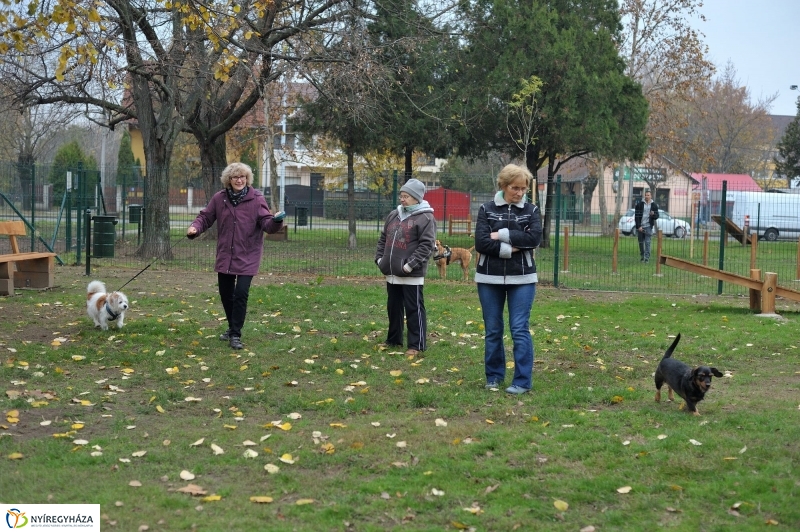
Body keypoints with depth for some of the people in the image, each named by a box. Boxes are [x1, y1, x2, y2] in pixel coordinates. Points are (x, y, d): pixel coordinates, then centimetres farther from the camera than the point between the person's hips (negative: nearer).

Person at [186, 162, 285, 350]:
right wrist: (195, 228, -15)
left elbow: (266, 223, -13)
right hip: (225, 255, 4)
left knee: (241, 293, -13)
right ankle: (232, 328, 37)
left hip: (247, 256, -4)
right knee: (225, 293, 14)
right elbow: (205, 217, 6)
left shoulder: (256, 198, -9)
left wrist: (275, 221, -35)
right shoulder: (219, 198, 0)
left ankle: (235, 335, -2)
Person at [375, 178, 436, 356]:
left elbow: (427, 245, -16)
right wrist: (379, 258, 7)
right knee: (393, 308, 17)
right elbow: (383, 238, 21)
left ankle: (416, 345, 3)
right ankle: (393, 340, 30)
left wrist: (411, 264, -21)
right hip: (392, 273, 8)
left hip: (412, 275, -8)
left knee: (414, 309, -2)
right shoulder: (393, 215, 14)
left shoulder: (425, 218, -10)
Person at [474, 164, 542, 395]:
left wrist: (502, 235, -14)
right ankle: (494, 377, 20)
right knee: (493, 329, 8)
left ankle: (523, 381, 0)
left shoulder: (531, 210, 3)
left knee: (520, 329, -4)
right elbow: (481, 242, -10)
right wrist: (511, 249, -16)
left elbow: (534, 238, -14)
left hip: (522, 278, -1)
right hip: (490, 277, 1)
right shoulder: (487, 209, 1)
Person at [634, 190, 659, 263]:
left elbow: (657, 216, 10)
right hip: (640, 226, 1)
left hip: (648, 226, -1)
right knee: (641, 242, 7)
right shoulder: (639, 204, 0)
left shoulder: (654, 205, 5)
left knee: (647, 242, -9)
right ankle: (642, 256, 20)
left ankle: (647, 258, -11)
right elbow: (636, 216, -2)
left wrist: (653, 214, -14)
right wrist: (638, 226, -9)